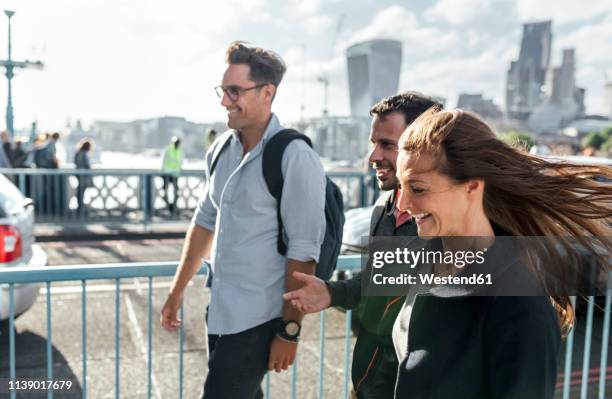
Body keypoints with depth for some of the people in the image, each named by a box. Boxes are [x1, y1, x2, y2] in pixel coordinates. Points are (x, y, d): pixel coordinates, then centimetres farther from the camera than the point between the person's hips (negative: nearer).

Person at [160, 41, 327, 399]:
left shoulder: (294, 157, -17)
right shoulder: (222, 148, 4)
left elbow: (304, 251, -17)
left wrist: (290, 330, -14)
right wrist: (178, 290, 17)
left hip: (258, 319, -6)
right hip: (220, 310, 7)